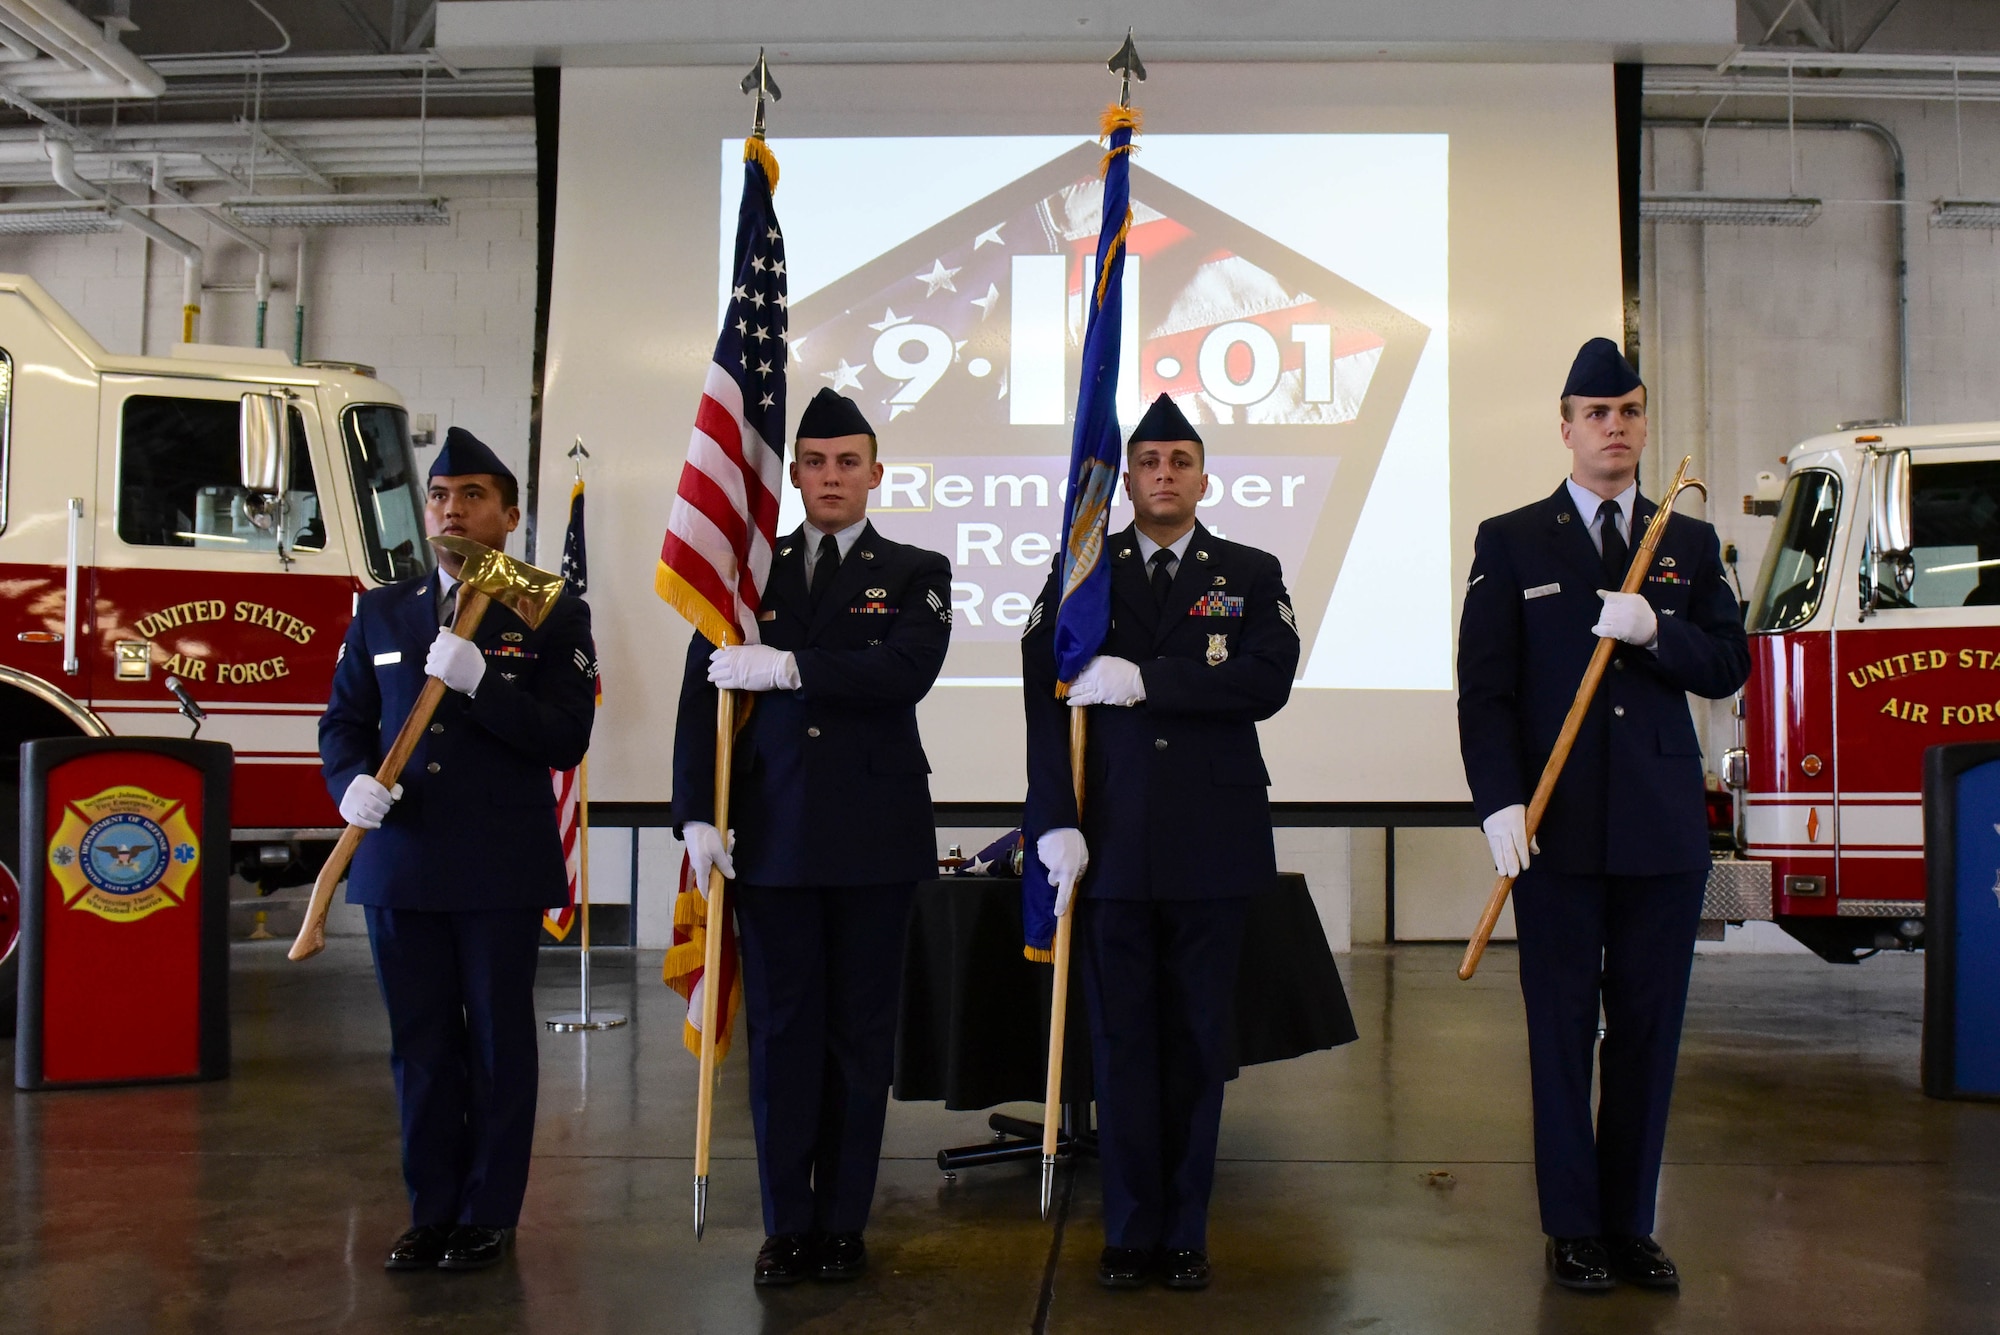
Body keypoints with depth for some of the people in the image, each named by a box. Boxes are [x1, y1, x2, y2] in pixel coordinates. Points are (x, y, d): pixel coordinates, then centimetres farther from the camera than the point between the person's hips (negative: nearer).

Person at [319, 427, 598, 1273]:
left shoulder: (553, 618, 2)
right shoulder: (381, 614, 13)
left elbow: (565, 738, -7)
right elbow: (343, 719, 12)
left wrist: (480, 683, -20)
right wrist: (351, 781, -10)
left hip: (501, 869, -3)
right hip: (399, 862, 3)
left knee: (497, 1041, 4)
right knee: (420, 1044, 10)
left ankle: (489, 1216, 16)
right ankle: (432, 1210, 22)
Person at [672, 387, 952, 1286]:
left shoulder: (915, 573, 5)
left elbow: (907, 670, -14)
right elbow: (703, 697, 4)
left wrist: (790, 667, -21)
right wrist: (697, 816, -5)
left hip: (875, 836, -1)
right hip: (771, 834, 1)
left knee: (860, 1033, 6)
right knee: (780, 1029, 5)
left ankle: (843, 1222, 18)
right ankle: (786, 1224, 15)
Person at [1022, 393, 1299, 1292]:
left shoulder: (1251, 573, 8)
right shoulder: (1078, 570, 8)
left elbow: (1267, 680, -9)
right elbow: (1046, 699, -1)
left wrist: (1147, 679, -16)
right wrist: (1056, 822, -11)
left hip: (1212, 843, 0)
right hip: (1109, 840, 0)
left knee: (1199, 1039, 7)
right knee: (1121, 1039, 5)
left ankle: (1186, 1231, 19)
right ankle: (1130, 1229, 17)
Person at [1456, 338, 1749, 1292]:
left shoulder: (1691, 544, 13)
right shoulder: (1510, 542, 4)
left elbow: (1730, 668, 5)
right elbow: (1484, 687, -2)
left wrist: (1655, 630, -14)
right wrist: (1500, 802, -13)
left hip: (1664, 828, 3)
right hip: (1558, 827, -2)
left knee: (1648, 1031, 7)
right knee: (1562, 1031, 3)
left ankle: (1631, 1225, 19)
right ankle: (1573, 1229, 15)